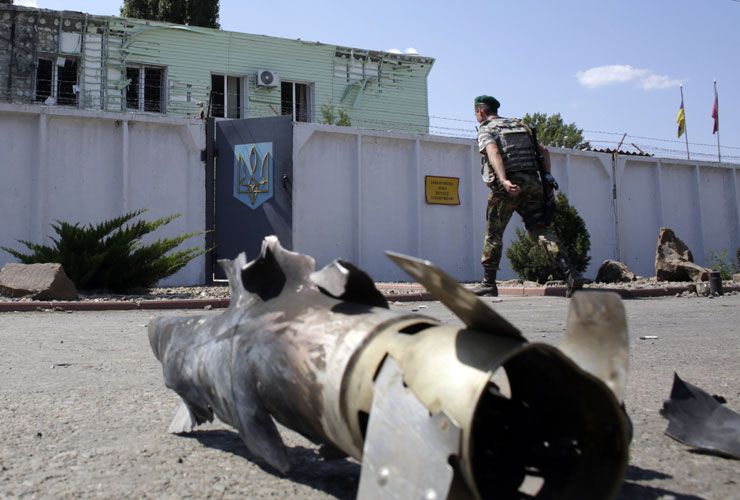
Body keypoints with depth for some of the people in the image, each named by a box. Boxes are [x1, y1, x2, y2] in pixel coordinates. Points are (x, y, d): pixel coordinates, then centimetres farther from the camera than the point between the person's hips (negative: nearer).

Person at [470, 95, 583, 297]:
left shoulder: (486, 130, 4)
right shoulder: (520, 125, 25)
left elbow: (494, 153, -17)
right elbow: (543, 150, 19)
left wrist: (504, 181, -29)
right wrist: (547, 175, 13)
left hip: (507, 187, -5)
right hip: (532, 182, 5)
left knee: (493, 234, 7)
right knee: (542, 230, 1)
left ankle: (488, 284, 13)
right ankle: (571, 274, -14)